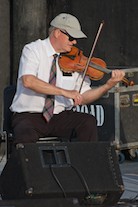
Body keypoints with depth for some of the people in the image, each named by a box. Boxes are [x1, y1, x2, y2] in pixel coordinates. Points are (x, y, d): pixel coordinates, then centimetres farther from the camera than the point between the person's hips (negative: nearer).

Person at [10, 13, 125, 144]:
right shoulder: (33, 50, -6)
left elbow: (83, 98, 5)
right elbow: (28, 81, -25)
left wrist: (109, 85, -11)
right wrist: (64, 92, -29)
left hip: (61, 116, 4)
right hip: (29, 117, -4)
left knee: (89, 122, -21)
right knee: (25, 138, -35)